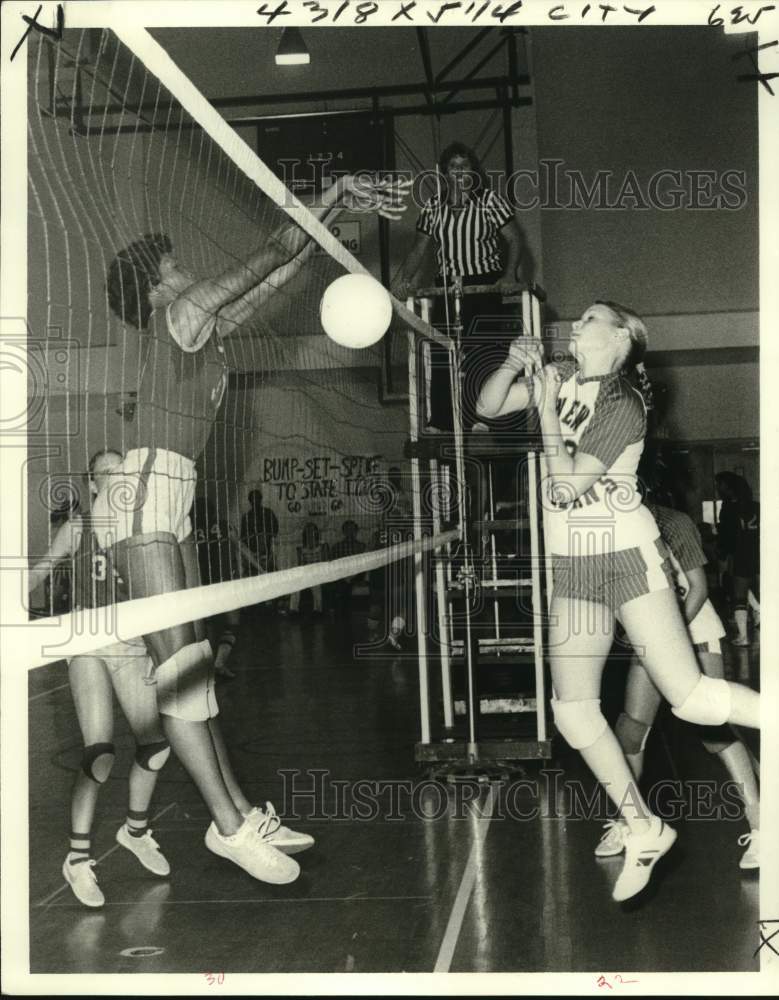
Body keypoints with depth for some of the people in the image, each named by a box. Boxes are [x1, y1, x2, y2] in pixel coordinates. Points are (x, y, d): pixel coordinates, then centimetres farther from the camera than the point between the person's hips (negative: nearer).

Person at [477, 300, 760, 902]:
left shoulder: (622, 405, -13)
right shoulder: (560, 377, 8)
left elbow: (568, 484, -20)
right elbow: (487, 407, 9)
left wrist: (546, 407, -16)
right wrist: (514, 364, -8)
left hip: (628, 554, -6)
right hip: (572, 565, 6)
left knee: (689, 698, -14)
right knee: (573, 711, 1)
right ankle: (643, 829, 15)